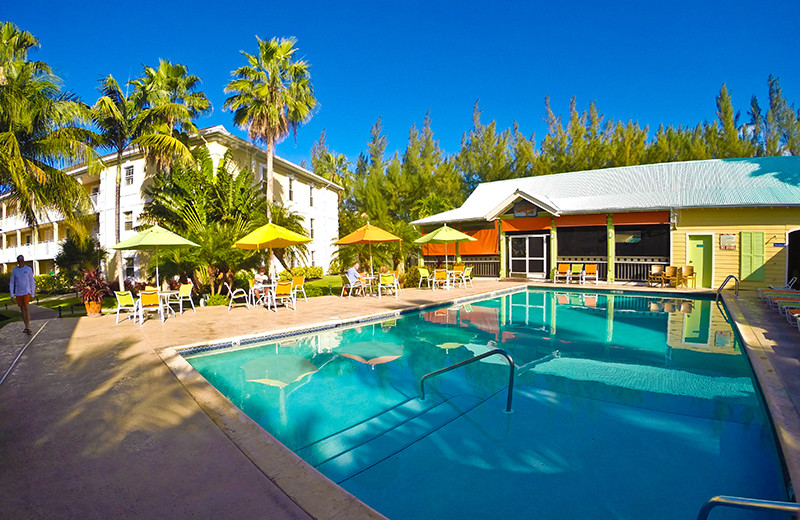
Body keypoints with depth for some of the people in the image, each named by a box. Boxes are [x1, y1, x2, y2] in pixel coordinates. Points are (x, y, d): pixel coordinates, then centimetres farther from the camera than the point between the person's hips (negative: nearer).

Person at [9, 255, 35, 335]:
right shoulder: (14, 270, 3)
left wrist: (32, 294, 2)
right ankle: (26, 327, 16)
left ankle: (28, 327, -12)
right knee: (22, 309, 9)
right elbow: (12, 283, 7)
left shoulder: (28, 269, -1)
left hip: (26, 292, -3)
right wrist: (12, 295, 0)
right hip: (18, 293, 3)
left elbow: (32, 282, 2)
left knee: (27, 308, -14)